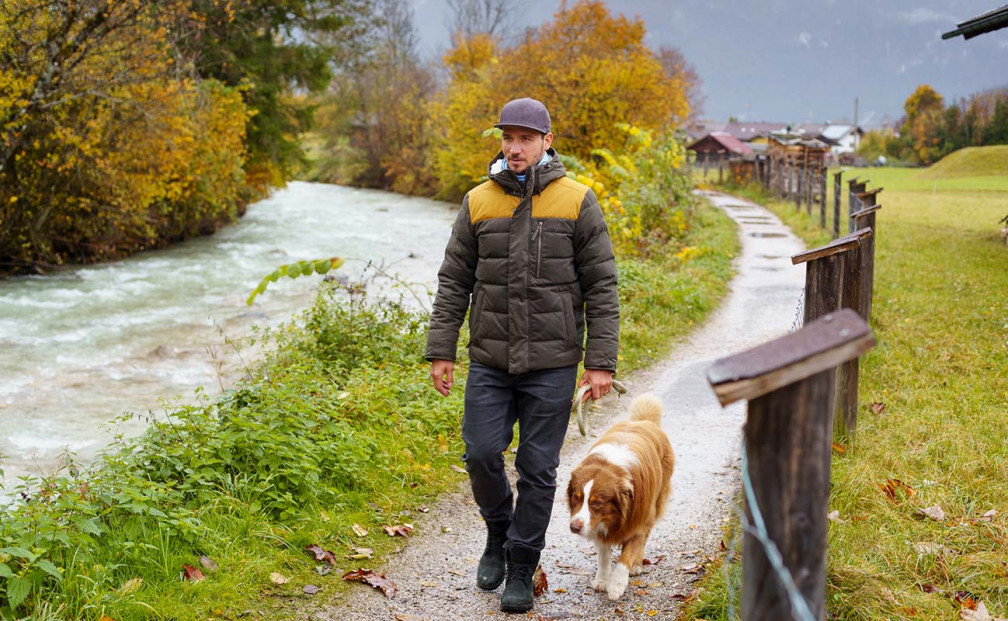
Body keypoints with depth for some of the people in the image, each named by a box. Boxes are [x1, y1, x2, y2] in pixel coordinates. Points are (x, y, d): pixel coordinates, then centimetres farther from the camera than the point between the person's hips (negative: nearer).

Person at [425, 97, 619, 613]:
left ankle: (521, 570, 18)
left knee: (538, 468, 3)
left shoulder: (577, 202, -1)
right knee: (481, 454, -3)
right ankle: (499, 533, 27)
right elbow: (453, 282, 8)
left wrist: (601, 361, -7)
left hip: (552, 362, -2)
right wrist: (441, 350, 2)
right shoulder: (478, 202, 5)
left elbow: (601, 286, -1)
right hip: (490, 359, 2)